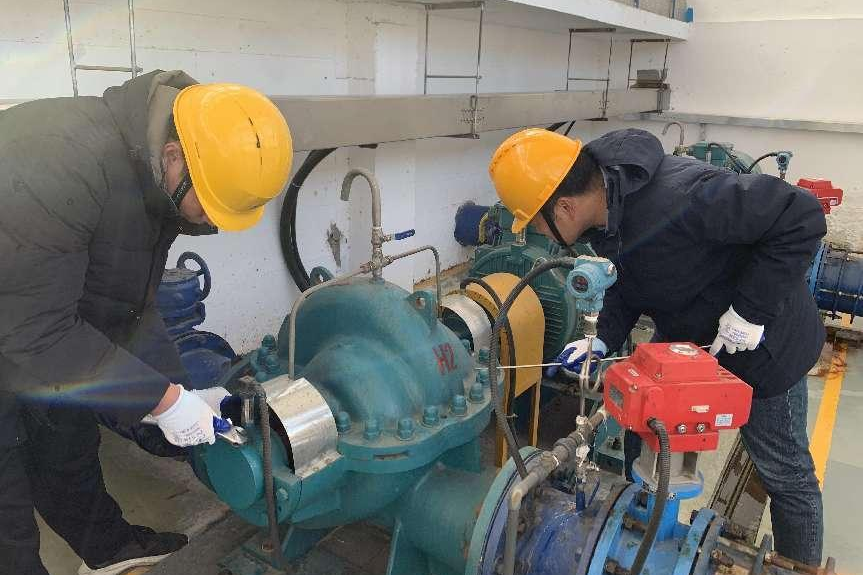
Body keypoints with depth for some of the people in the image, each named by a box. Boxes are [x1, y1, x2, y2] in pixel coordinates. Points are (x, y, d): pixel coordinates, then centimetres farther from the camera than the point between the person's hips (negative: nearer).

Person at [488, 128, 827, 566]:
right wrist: (604, 340, -12)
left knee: (784, 473, 10)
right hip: (686, 333, 8)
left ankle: (800, 565, 36)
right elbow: (630, 279, 3)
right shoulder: (603, 205, -11)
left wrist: (750, 310, -30)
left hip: (759, 338, -7)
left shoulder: (678, 197, -39)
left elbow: (801, 217, -32)